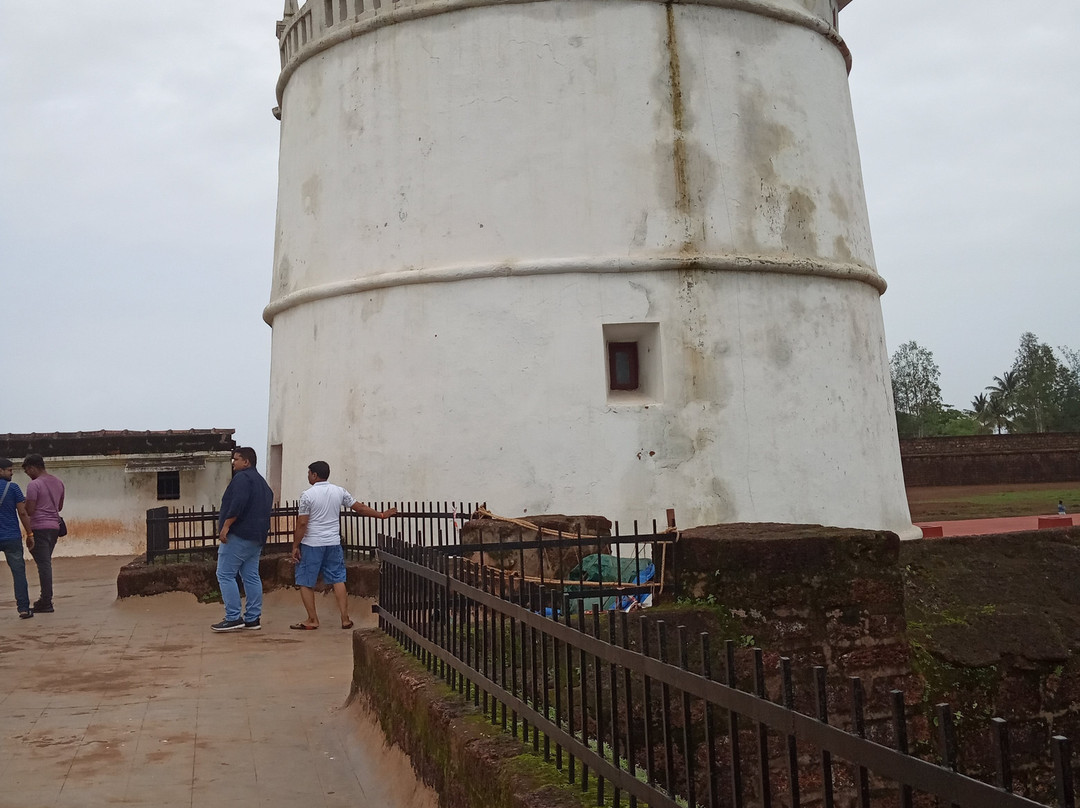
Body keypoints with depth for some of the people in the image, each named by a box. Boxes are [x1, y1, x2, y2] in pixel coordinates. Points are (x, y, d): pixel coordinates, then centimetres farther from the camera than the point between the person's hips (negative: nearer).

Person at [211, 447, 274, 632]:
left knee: (225, 575, -5)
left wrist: (226, 525, -22)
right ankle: (253, 618, 8)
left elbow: (238, 503, -23)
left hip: (238, 534, -9)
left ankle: (233, 618, -8)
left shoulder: (242, 478, -9)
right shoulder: (262, 482, 21)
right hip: (257, 537, 9)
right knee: (251, 577, 8)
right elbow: (267, 508, 21)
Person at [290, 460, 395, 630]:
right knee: (338, 580, 10)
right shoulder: (339, 491, 3)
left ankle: (312, 620, 10)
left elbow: (302, 524, -13)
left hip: (311, 544, -4)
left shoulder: (307, 495, -10)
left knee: (305, 583, 7)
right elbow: (360, 508, 7)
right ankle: (345, 619, 8)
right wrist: (382, 515, 17)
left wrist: (295, 546, -6)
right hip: (333, 543, 5)